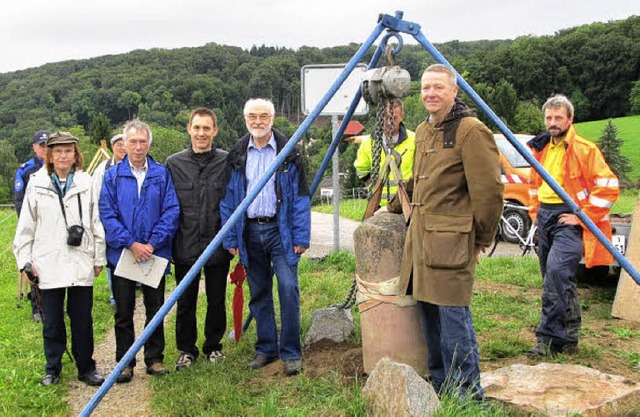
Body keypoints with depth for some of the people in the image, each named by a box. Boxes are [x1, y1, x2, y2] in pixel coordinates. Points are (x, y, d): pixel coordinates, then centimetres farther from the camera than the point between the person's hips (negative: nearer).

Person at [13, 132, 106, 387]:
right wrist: (24, 261, 2)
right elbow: (25, 226, 6)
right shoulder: (37, 184, 3)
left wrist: (99, 258, 7)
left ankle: (86, 368, 21)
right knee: (51, 322, 10)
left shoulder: (86, 183, 3)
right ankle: (53, 369, 26)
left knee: (83, 320, 7)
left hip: (81, 266, 0)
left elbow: (96, 222, 7)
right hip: (48, 266, 0)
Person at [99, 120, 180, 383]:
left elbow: (171, 211, -4)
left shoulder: (162, 174, 2)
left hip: (156, 254, 0)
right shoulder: (112, 176, 2)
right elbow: (107, 215, -5)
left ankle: (155, 359, 23)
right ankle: (125, 363, 20)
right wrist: (132, 244, -15)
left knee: (155, 309, 10)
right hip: (122, 254, 0)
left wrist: (152, 244, -14)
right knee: (123, 312, 8)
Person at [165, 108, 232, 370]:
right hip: (185, 247, 1)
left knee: (217, 301, 12)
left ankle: (213, 346, 31)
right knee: (185, 303, 11)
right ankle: (186, 350, 28)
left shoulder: (227, 162, -1)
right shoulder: (174, 163, 2)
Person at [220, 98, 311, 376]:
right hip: (249, 231, 3)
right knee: (259, 293, 10)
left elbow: (300, 197, -2)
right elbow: (228, 199, 8)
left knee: (288, 287, -10)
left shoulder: (288, 152, 0)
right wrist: (230, 238, 2)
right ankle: (266, 349, 23)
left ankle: (291, 353, 2)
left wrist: (301, 237, -8)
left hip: (280, 230, -3)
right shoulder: (237, 155, 8)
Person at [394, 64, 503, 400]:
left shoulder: (471, 130, -12)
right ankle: (440, 386, 26)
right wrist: (393, 208, 32)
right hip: (420, 237, 9)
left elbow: (489, 190, -13)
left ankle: (467, 393, 8)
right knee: (428, 315, 13)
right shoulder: (422, 131, 17)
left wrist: (482, 240, -8)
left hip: (451, 240, -9)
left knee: (453, 317, -5)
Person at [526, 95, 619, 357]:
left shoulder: (585, 149, -9)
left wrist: (582, 216, -15)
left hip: (569, 219, -7)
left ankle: (550, 338, -18)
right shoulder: (541, 149, 13)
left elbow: (608, 187, -13)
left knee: (556, 271, -23)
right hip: (544, 218, 8)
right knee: (554, 278, 11)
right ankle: (568, 337, 25)